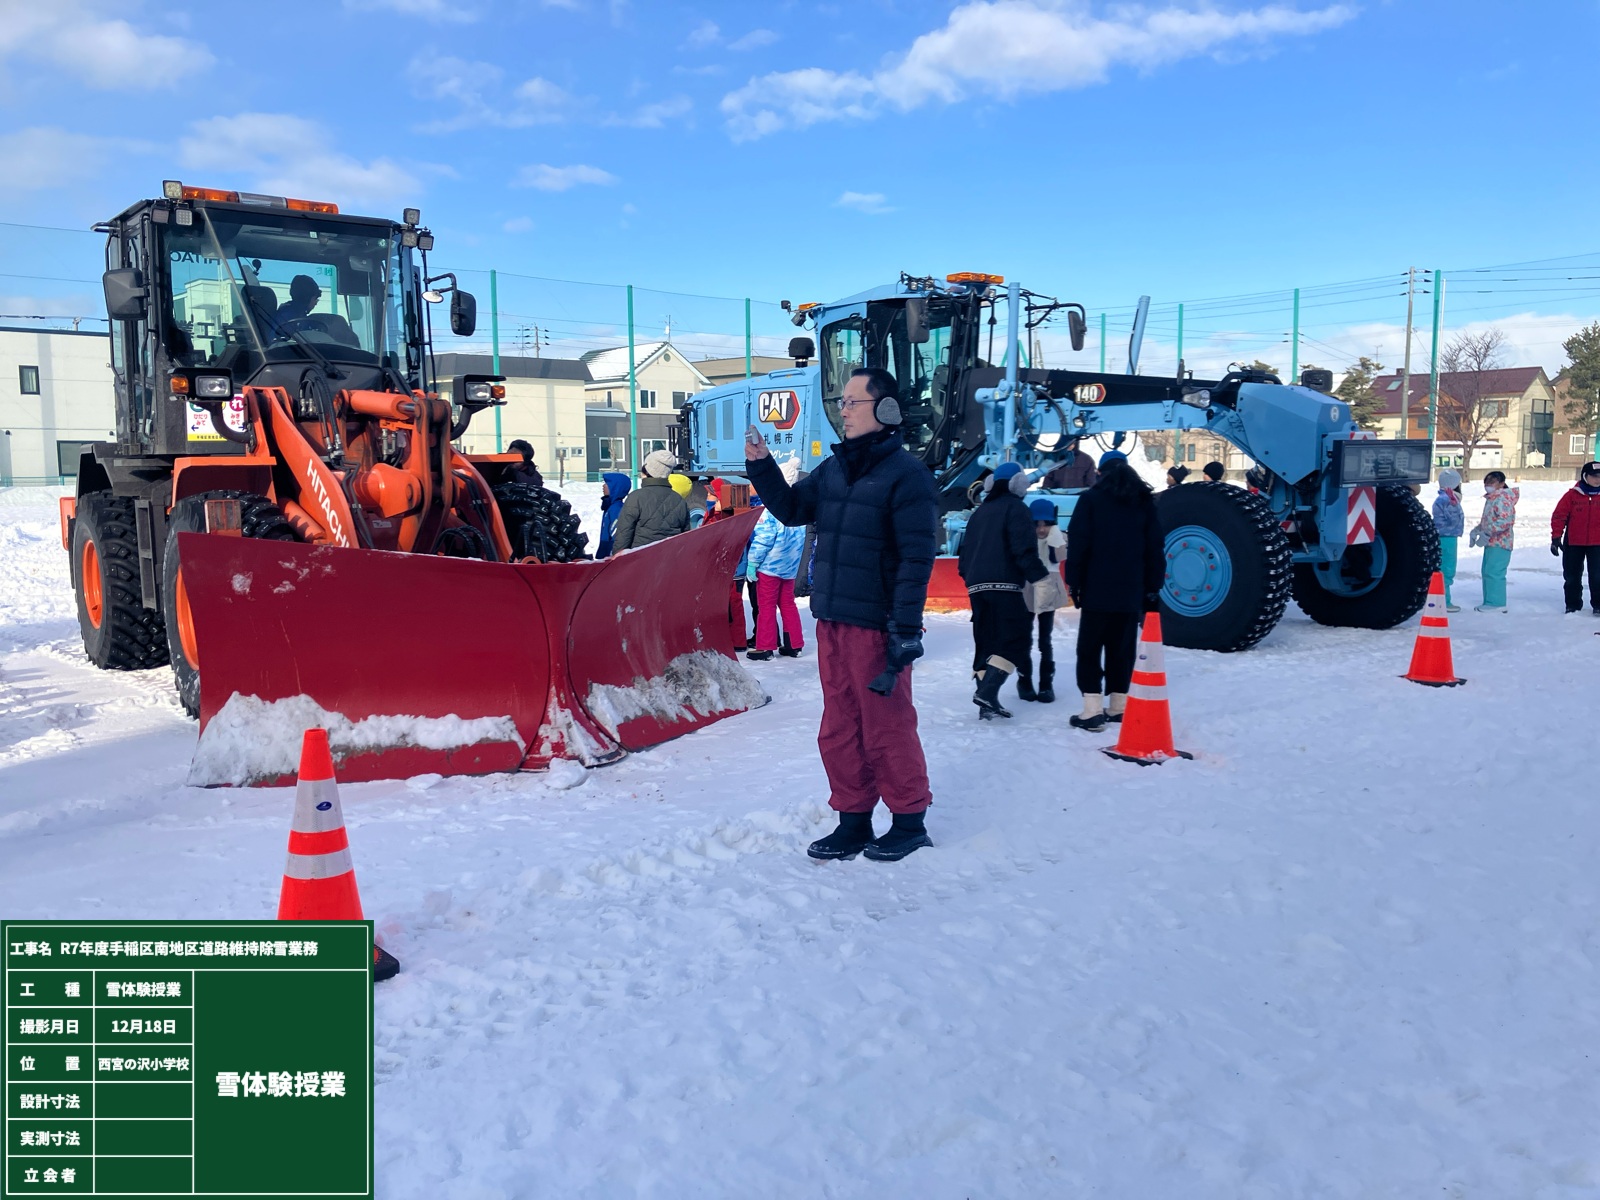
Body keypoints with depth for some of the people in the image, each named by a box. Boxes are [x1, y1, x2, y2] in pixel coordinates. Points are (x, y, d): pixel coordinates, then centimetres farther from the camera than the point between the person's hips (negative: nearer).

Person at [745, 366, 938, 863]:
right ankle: (853, 821, 24)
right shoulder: (833, 468, 13)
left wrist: (906, 629, -20)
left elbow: (917, 557, -15)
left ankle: (909, 821, 19)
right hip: (831, 622, 7)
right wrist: (761, 466, 3)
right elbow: (791, 508, 20)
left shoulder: (905, 475, -10)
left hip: (876, 626, -7)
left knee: (886, 729, 3)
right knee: (839, 729, 12)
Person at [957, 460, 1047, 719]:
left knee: (985, 641, 11)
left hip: (976, 586, 8)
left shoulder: (980, 511, 22)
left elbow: (966, 549, 22)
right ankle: (987, 691, -21)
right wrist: (1038, 577, -15)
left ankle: (987, 703, 10)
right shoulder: (1015, 508, -1)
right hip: (1004, 585, -8)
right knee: (1014, 639, -6)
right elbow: (1024, 548, -14)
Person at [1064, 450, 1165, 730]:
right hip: (1131, 592, 4)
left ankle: (1092, 709, -9)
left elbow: (1077, 544, -7)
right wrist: (1153, 588, 14)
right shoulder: (1145, 502, 9)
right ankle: (1119, 706, 15)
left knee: (1090, 649, 0)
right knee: (1122, 649, 12)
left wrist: (1073, 581, -1)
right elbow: (1154, 549, 9)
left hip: (1097, 590, -4)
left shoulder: (1091, 499, -2)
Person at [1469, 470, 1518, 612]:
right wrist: (1476, 530, 14)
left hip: (1500, 543, -10)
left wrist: (1487, 533, -26)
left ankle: (1496, 603, -9)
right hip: (1491, 542, 10)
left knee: (1494, 572, -12)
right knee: (1487, 572, 12)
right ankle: (1490, 602, 18)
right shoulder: (1491, 498, 17)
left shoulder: (1503, 498, -14)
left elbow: (1505, 520, -24)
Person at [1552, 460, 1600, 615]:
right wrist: (1556, 537, -8)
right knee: (1572, 576, 8)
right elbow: (1559, 516, -5)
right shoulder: (1572, 495, -4)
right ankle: (1573, 605, 21)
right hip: (1573, 544, 0)